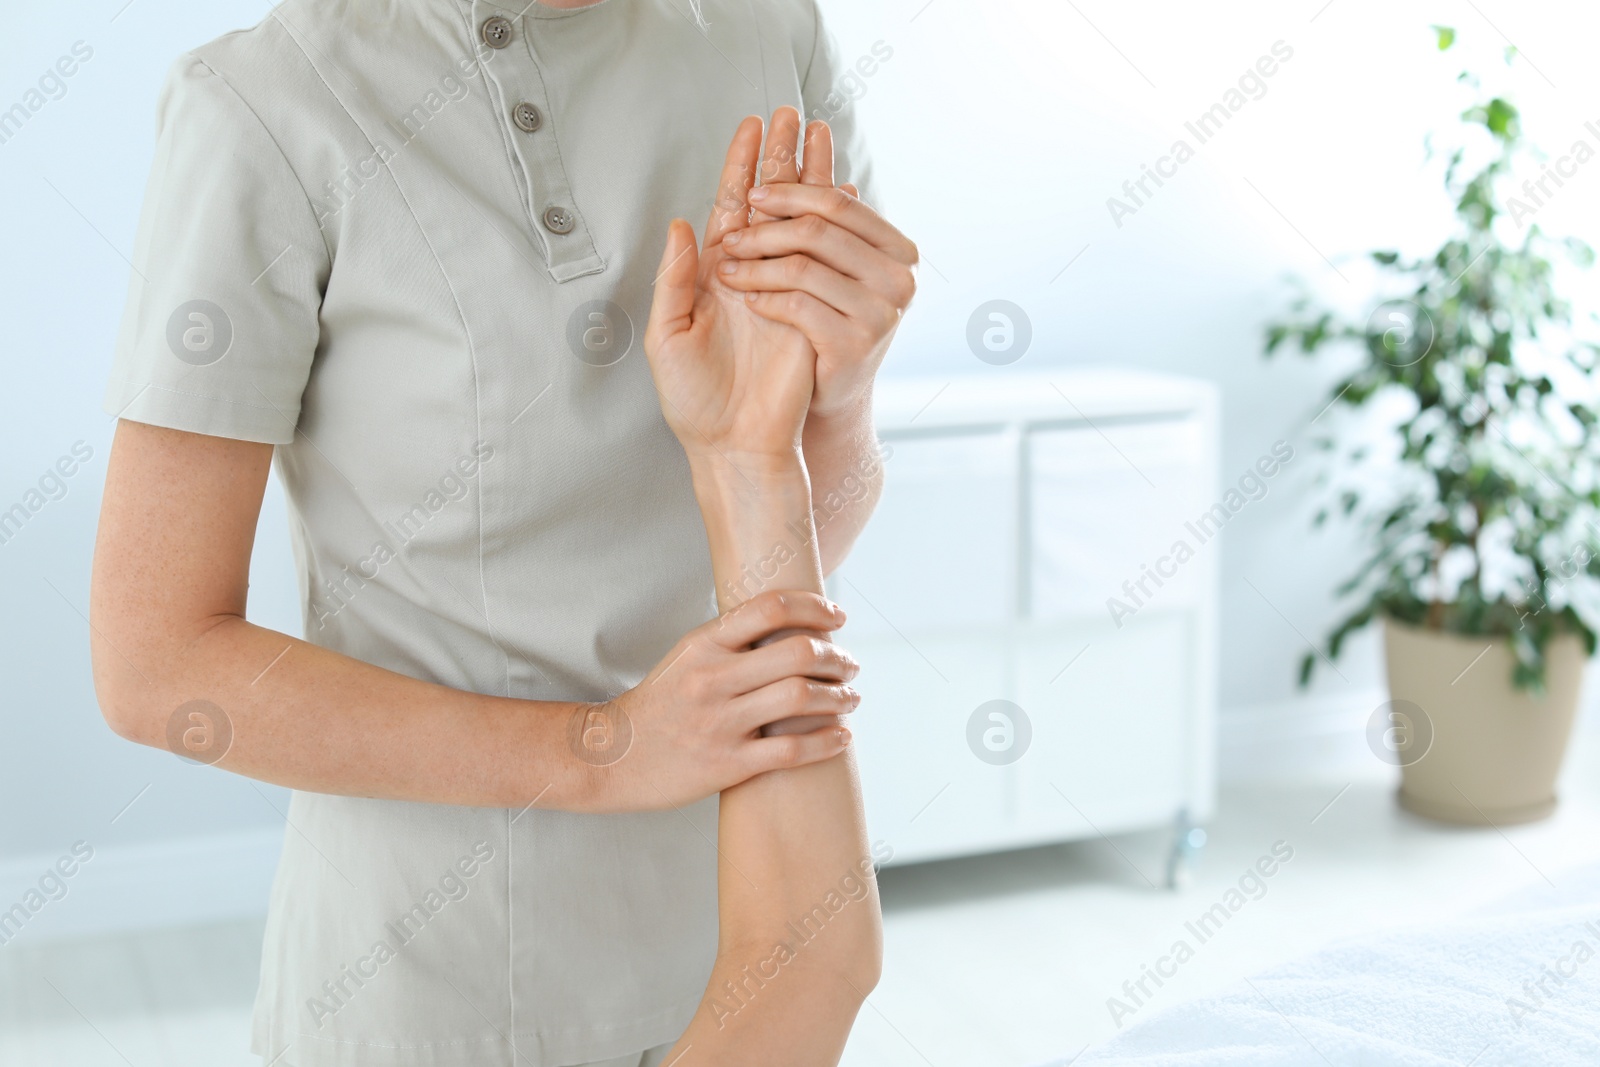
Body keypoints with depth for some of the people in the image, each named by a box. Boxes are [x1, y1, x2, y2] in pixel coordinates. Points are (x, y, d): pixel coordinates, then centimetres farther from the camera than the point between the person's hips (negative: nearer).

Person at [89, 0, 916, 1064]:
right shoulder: (262, 107, -18)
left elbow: (818, 536, -2)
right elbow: (152, 665, -16)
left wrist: (840, 388, -24)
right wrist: (608, 749, -24)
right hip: (438, 977, -4)